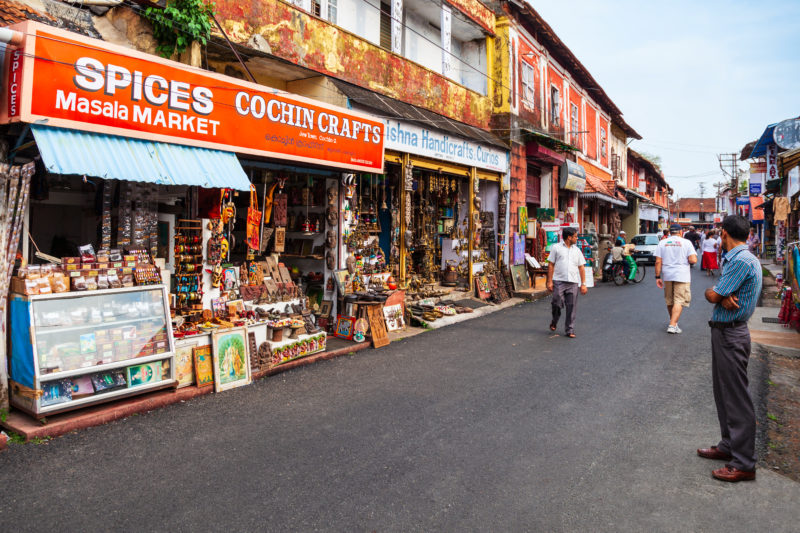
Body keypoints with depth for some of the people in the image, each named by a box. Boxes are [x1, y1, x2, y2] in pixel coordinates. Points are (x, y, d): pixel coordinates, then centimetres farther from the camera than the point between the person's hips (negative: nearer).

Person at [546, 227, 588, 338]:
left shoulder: (577, 250, 16)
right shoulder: (556, 247, 5)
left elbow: (581, 268, 15)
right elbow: (551, 265, 2)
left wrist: (583, 284, 8)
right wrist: (549, 281, -4)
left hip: (573, 283, 3)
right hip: (559, 281, -3)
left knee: (572, 307, 1)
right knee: (557, 303, -8)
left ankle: (570, 330, 10)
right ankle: (554, 322, 21)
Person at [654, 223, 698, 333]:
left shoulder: (662, 242, 4)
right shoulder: (686, 242, -3)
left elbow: (658, 261, -1)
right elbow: (693, 260, -12)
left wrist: (658, 277, 3)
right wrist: (686, 260, 11)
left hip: (667, 276, 3)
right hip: (682, 276, -3)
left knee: (670, 300, 17)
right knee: (679, 301, -4)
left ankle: (673, 321, 33)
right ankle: (672, 325, -14)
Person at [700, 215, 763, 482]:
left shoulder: (741, 261, -20)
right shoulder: (735, 258, 12)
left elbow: (713, 295, -20)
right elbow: (716, 293, 7)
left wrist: (714, 294, 2)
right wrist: (723, 297, -14)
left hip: (731, 335, -10)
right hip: (725, 331, 10)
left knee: (737, 399, -3)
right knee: (723, 392, 20)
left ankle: (743, 464, 6)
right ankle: (728, 445, 33)